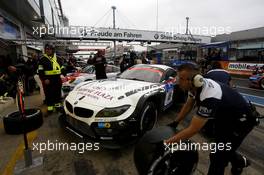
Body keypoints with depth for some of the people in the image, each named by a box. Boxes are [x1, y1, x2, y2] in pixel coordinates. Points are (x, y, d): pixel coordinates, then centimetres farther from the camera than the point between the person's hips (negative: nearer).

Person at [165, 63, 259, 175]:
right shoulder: (195, 86, -16)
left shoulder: (208, 97, -42)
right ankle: (240, 162, 52)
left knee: (217, 156, -5)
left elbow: (192, 130, -39)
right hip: (225, 115, 8)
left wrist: (165, 143, -34)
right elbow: (188, 106, 0)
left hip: (241, 120, -8)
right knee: (222, 147, 22)